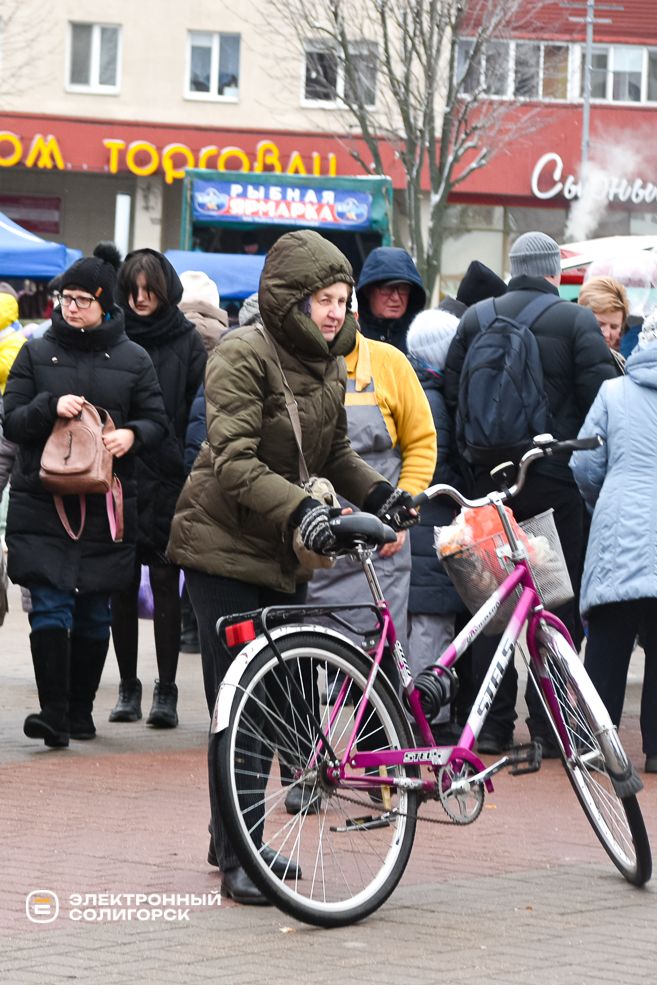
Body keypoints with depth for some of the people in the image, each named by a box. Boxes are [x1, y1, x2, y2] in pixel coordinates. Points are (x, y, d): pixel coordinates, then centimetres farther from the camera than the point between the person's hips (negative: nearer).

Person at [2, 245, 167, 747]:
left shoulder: (133, 360, 7)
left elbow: (157, 422, 8)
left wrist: (132, 435, -14)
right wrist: (50, 408, -16)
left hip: (106, 503, 1)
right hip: (41, 501, -1)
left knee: (93, 612, 7)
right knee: (50, 607, -11)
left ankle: (81, 710, 18)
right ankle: (53, 712, -15)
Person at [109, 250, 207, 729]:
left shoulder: (188, 342, 3)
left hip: (169, 479, -2)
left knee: (166, 583, -1)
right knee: (123, 585, 5)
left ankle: (166, 690, 2)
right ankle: (128, 687, 13)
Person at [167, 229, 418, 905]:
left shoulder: (327, 362, 9)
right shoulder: (244, 354, -16)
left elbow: (334, 452, 19)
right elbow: (234, 462, -24)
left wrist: (377, 494, 0)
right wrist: (299, 509, -37)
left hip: (284, 554, 8)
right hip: (224, 547, -8)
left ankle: (236, 839, 25)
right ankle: (236, 859, -2)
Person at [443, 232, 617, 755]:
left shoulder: (474, 319, 6)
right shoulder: (576, 320, -5)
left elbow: (452, 394, 6)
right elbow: (602, 396, -10)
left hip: (489, 477, 4)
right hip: (556, 478, -4)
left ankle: (492, 725, 8)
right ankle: (549, 725, 2)